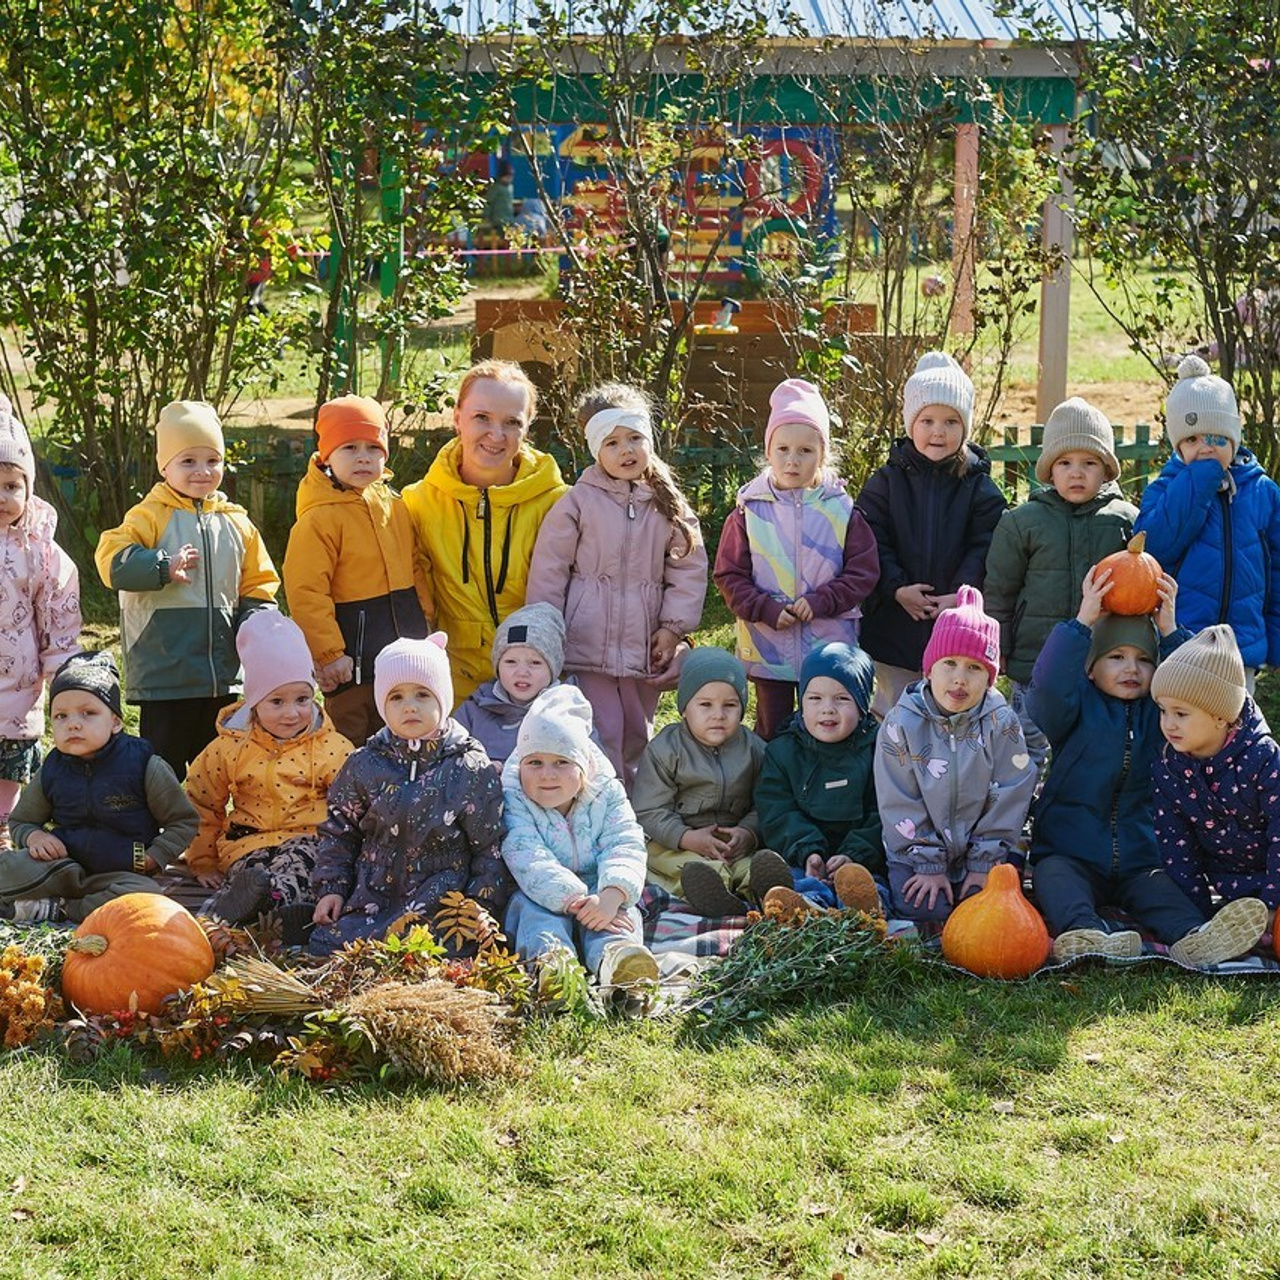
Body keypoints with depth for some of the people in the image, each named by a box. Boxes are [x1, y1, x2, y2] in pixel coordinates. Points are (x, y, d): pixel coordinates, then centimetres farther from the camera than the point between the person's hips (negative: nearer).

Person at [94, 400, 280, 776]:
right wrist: (163, 566, -27)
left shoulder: (237, 523, 10)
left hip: (224, 674, 5)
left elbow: (257, 585, 14)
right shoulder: (150, 516, -4)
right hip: (164, 672, -5)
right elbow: (112, 561, -16)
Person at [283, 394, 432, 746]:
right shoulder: (320, 518, -13)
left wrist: (423, 619, 9)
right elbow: (305, 592, -18)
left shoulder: (395, 507, 9)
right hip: (353, 657, -7)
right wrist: (328, 654, -19)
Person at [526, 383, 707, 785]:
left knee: (637, 739, 16)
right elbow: (548, 570, -5)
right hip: (588, 645, -4)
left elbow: (689, 568, 7)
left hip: (642, 648, 4)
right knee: (599, 738, -6)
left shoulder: (668, 506, 5)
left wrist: (673, 626, -2)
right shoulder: (578, 502, -7)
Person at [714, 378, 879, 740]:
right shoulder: (749, 512, -1)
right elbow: (729, 575, -1)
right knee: (772, 730, 10)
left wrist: (820, 602, -15)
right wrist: (767, 610, -13)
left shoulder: (843, 512, -1)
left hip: (829, 644, 0)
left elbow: (863, 573, -2)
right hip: (768, 647, 0)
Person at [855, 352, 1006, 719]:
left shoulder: (980, 488, 2)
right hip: (894, 626, 0)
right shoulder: (886, 482, 2)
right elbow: (872, 542, -4)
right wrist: (897, 588, -16)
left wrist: (962, 593, -17)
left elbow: (984, 548, -3)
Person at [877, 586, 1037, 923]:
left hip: (987, 848, 1)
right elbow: (900, 804, -6)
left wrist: (984, 863, -9)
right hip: (919, 850, -1)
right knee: (920, 908, -23)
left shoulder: (1001, 723, -6)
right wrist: (929, 864, -10)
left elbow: (1008, 798, -5)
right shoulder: (902, 724, -8)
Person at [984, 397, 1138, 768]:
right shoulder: (1022, 522, 0)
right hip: (1034, 664, -1)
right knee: (1027, 754, 9)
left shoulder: (1127, 520, 2)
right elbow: (998, 591, 5)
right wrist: (995, 652, 2)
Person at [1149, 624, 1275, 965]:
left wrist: (1270, 904, -25)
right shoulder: (1167, 768, -9)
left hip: (1272, 873, -3)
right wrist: (1199, 915, -12)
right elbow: (1175, 844, -5)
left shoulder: (1262, 757, -21)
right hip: (1229, 883, 3)